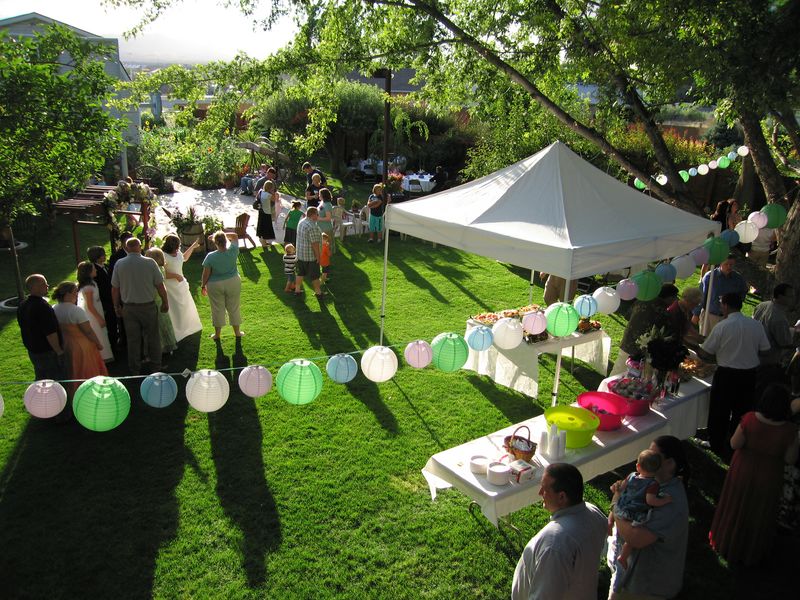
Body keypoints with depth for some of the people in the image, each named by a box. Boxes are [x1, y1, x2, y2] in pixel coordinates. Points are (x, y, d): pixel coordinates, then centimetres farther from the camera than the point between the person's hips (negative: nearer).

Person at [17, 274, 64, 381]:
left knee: (40, 380, 21)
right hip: (48, 352, -9)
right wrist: (59, 351, -14)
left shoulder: (22, 306, 5)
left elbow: (24, 328, 16)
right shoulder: (42, 306, -25)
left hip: (32, 351, 9)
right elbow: (50, 333, -25)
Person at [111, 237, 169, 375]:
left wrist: (117, 306, 14)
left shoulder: (119, 264, -6)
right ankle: (156, 366, 21)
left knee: (133, 339, 12)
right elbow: (160, 285, -9)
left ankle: (135, 369, 23)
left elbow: (115, 288, 0)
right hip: (148, 306, -2)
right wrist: (165, 302, 5)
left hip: (129, 308, 2)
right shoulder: (150, 263, -12)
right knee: (152, 337, 12)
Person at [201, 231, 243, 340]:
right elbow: (234, 236, 3)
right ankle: (237, 332, 30)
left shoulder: (210, 257, -20)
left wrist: (203, 286, 3)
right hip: (233, 283, 2)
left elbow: (206, 274, -11)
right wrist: (223, 234, -1)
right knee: (234, 308, 16)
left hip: (215, 286, -2)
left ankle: (217, 334, 27)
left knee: (217, 309, 13)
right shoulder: (232, 251, -16)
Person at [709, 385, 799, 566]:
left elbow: (735, 444, -17)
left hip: (743, 473, 0)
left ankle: (727, 544, 46)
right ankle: (751, 553, 45)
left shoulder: (750, 419, -26)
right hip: (767, 479, 0)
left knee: (735, 509, 24)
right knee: (759, 513, 23)